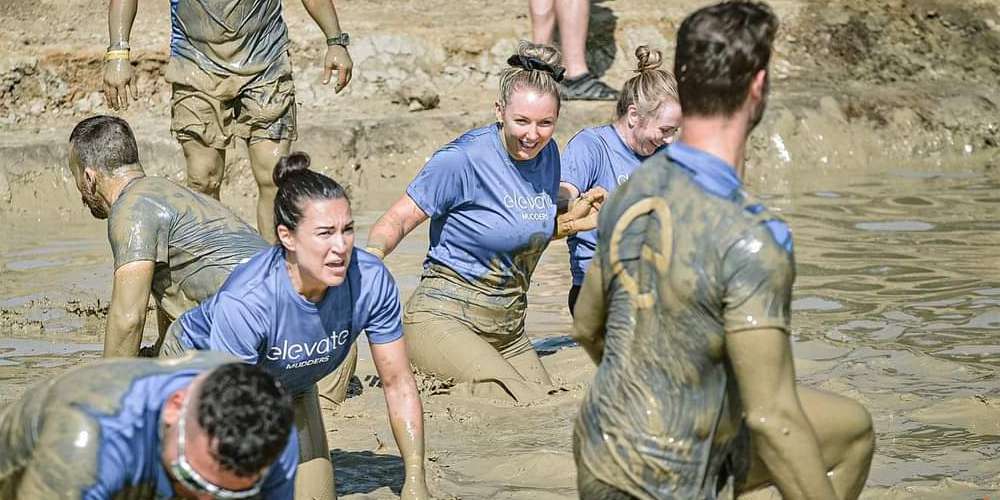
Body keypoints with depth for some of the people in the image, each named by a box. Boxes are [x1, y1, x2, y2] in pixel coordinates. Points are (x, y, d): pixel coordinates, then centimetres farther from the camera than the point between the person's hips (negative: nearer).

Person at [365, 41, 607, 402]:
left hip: (508, 328, 8)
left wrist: (572, 221, 4)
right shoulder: (464, 159, -16)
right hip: (444, 317, -8)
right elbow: (397, 220, -13)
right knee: (514, 409, -24)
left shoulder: (546, 154, 5)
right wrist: (370, 257, -32)